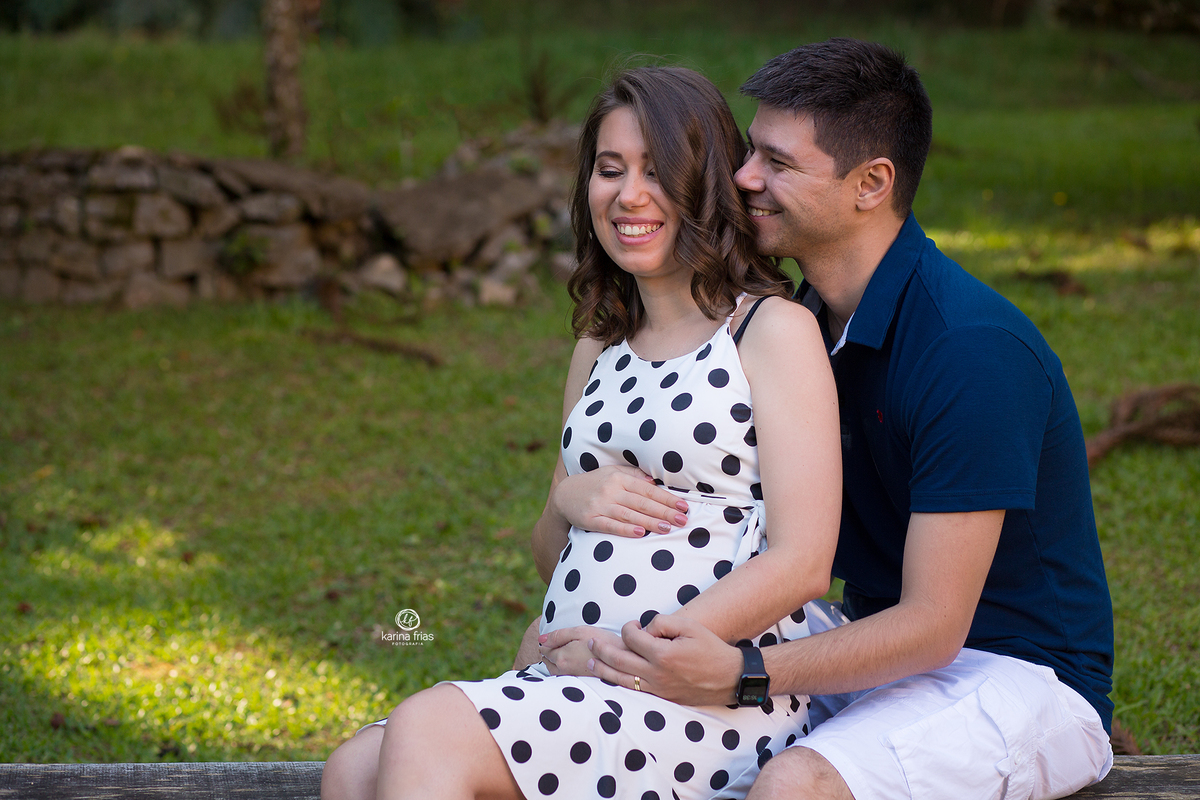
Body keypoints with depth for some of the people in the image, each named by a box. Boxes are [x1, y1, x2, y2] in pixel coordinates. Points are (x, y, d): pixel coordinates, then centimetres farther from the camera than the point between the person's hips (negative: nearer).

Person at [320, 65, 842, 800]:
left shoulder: (776, 330, -2)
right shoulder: (600, 350, 20)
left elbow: (802, 564, -10)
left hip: (716, 695, -7)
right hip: (577, 682, 7)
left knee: (426, 732, -25)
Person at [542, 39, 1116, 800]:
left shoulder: (974, 350, -24)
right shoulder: (800, 323, 3)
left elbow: (933, 626, -25)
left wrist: (739, 675, -38)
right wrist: (583, 490, -17)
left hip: (1020, 676, -8)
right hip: (886, 645, 8)